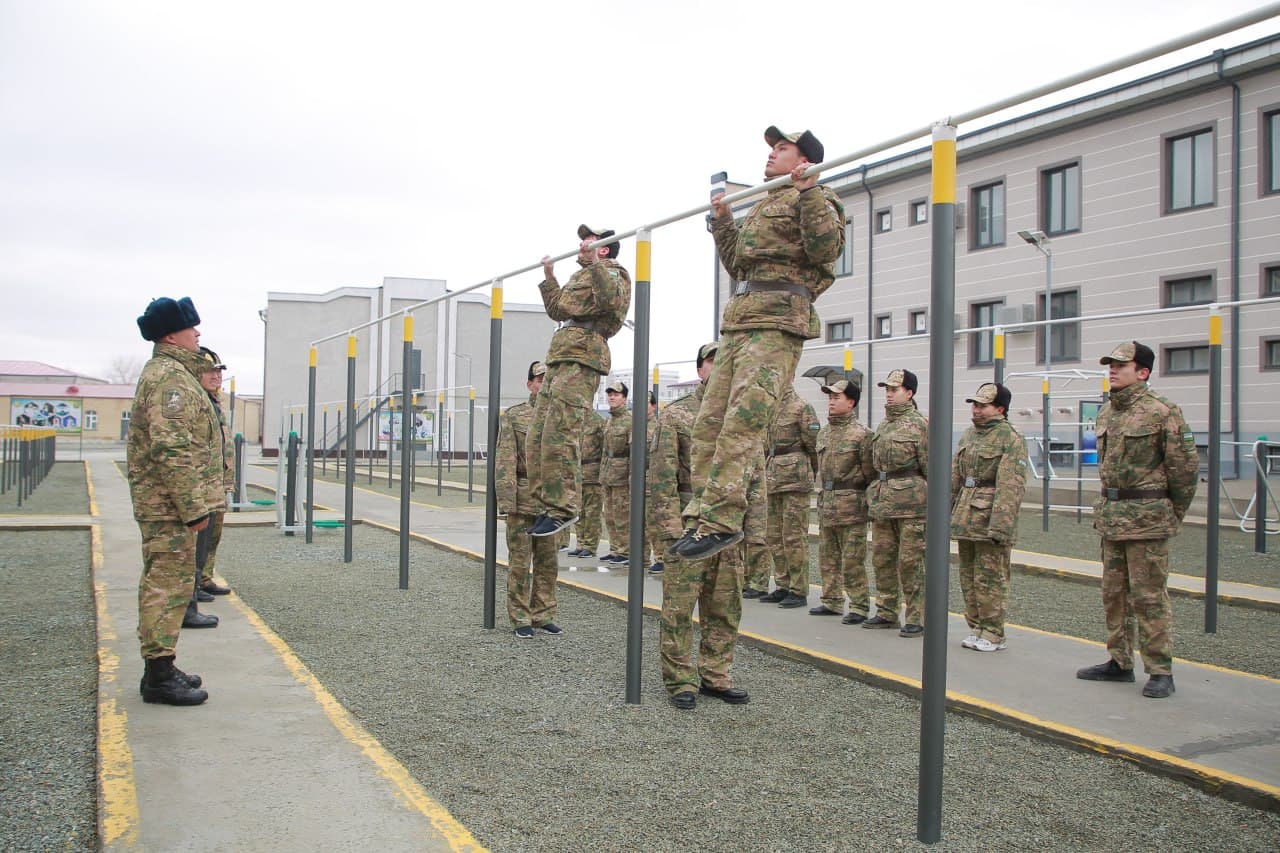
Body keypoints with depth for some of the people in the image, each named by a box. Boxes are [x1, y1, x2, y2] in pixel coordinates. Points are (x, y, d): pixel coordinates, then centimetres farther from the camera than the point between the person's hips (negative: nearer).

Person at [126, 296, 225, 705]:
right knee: (169, 584, -6)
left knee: (164, 584, 16)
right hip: (170, 505, -11)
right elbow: (173, 450, -24)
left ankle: (160, 667, 25)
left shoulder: (167, 373, 19)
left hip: (164, 505, 11)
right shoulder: (171, 377, -16)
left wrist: (193, 502, 24)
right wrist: (194, 507, -23)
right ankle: (159, 675, -1)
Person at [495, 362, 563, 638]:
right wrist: (507, 501, -15)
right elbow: (505, 462, -8)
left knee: (547, 563, 10)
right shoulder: (513, 416, -2)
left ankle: (543, 616, 20)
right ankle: (520, 619, 10)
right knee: (520, 563, 2)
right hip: (523, 501, -4)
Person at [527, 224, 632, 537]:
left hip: (582, 359, -10)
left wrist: (593, 262, -20)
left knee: (559, 435, -18)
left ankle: (563, 508, -14)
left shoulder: (612, 272, 2)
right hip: (558, 358, 10)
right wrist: (549, 277, 35)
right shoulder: (580, 276, 30)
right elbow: (558, 310, 40)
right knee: (538, 435, 7)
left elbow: (613, 300, -20)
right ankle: (547, 504, 11)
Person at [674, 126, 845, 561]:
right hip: (737, 321, 9)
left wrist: (807, 191, -17)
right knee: (708, 422, 3)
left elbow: (826, 250, -13)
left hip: (777, 321, -9)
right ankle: (701, 515, 5)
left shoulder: (817, 198, 5)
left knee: (743, 419, -21)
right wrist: (722, 221, 29)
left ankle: (721, 520, -25)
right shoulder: (763, 205, 31)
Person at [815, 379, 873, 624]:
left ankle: (860, 607, 3)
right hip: (826, 504, 8)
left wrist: (869, 502, -10)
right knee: (827, 558, 14)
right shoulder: (823, 434, 14)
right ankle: (832, 601, 25)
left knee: (852, 560, -4)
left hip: (851, 506, -8)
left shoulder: (861, 434, -8)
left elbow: (871, 473, -9)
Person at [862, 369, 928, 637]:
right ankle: (886, 613, 21)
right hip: (881, 501, 8)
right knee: (882, 559, 11)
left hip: (910, 502, -8)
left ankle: (917, 618, 3)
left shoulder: (919, 424, -6)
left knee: (911, 562, -4)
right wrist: (872, 494, 19)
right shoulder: (883, 426, 17)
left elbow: (931, 466, -8)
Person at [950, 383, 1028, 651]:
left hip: (990, 520, -7)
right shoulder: (968, 435, 15)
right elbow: (955, 479, 20)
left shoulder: (1011, 439, -9)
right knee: (968, 578, 12)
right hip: (965, 518, 8)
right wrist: (948, 513, 16)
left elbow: (1010, 488, -17)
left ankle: (993, 634, 6)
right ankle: (975, 628, 23)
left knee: (990, 579, -3)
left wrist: (999, 526, -23)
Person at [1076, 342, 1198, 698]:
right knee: (1113, 593, 13)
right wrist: (1110, 504, 16)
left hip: (1147, 518, -8)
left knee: (1149, 596, -4)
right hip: (1110, 516, 8)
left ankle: (1160, 671, 5)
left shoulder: (1162, 412, -12)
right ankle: (1119, 662, 24)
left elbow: (1186, 467, -9)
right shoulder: (1107, 412, 11)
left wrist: (1173, 515, -2)